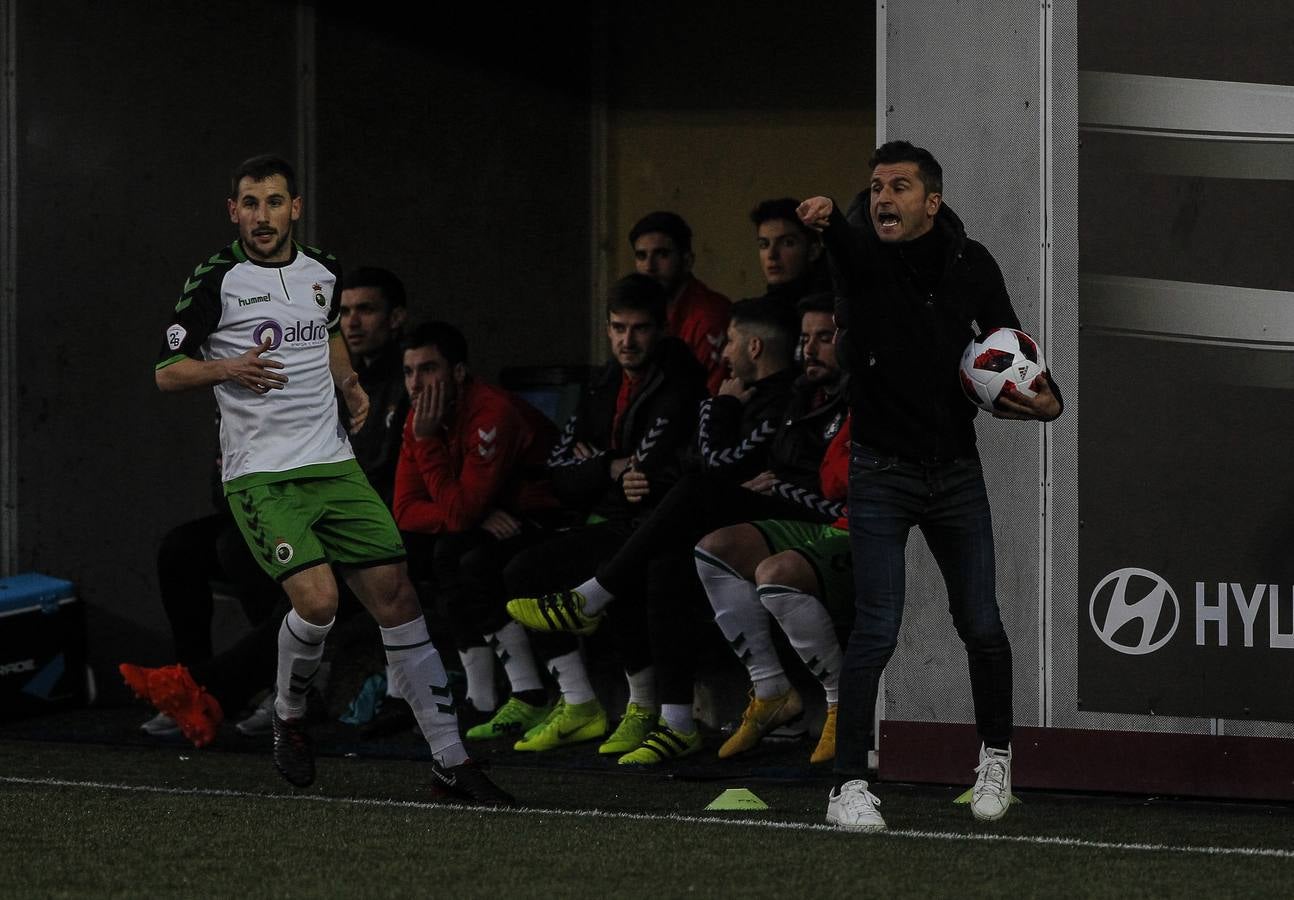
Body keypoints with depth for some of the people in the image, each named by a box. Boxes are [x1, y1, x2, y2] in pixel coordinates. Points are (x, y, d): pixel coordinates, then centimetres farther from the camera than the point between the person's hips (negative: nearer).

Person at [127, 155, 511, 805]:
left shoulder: (323, 271, 10)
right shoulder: (216, 279, -5)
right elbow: (166, 372, -2)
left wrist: (350, 384, 13)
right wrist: (229, 368, -20)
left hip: (333, 463, 5)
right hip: (260, 475, -5)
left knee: (396, 596, -2)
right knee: (317, 599, -23)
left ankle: (449, 762, 2)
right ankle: (290, 718, 8)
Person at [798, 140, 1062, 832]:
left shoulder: (971, 266, 0)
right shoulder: (862, 255, -9)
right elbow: (848, 239, -34)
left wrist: (1045, 399, -6)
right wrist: (826, 219, -58)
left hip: (956, 470, 3)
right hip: (881, 473, -3)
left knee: (980, 625, 7)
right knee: (876, 629, -10)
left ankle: (996, 756, 30)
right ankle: (849, 787, -4)